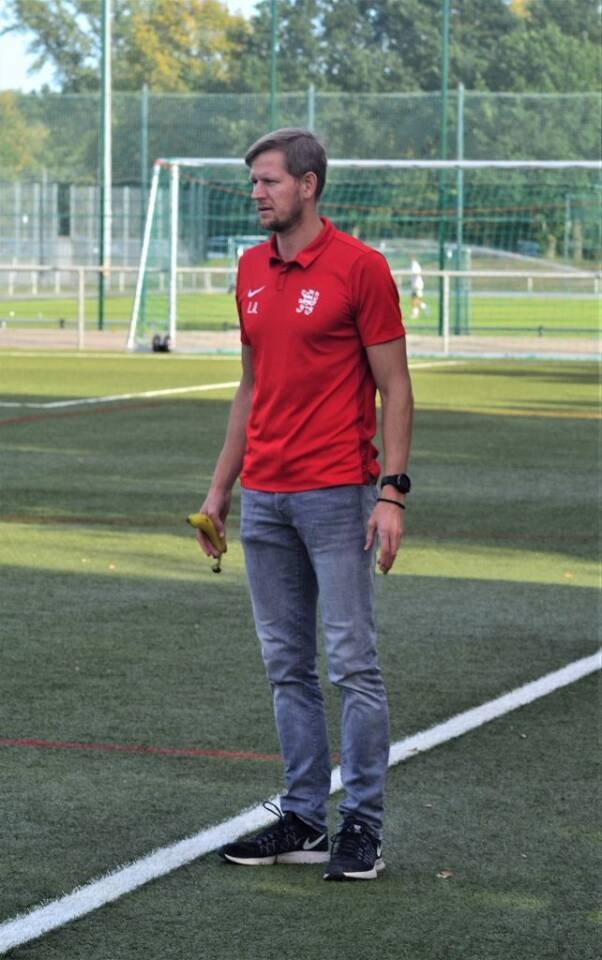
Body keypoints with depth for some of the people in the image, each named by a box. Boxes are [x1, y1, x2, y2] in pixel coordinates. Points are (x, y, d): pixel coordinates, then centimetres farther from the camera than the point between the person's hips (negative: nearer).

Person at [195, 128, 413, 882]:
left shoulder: (359, 267, -8)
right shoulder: (251, 270, 12)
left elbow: (393, 386, -8)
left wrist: (392, 492, -15)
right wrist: (220, 486, 17)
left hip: (337, 494, -7)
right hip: (265, 500, 7)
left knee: (353, 662, -4)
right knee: (286, 665, 9)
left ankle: (363, 828, 2)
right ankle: (302, 822, 15)